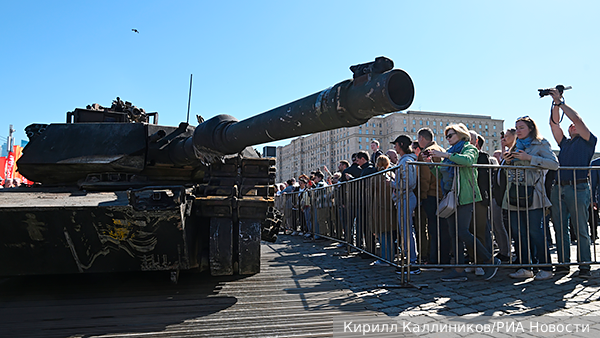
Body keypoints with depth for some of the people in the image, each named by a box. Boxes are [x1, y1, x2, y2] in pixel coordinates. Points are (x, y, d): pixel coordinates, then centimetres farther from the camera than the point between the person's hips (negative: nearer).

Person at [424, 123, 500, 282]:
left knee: (463, 233, -13)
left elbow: (468, 160, -23)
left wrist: (445, 155, -22)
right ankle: (459, 270, 6)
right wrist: (430, 163, 8)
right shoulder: (450, 152, 22)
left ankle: (491, 261, 3)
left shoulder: (469, 148, 1)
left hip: (465, 196, -7)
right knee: (454, 234, 3)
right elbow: (440, 174, 22)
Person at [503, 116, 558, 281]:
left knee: (536, 232, -6)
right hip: (514, 196, 7)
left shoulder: (541, 144, 2)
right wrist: (508, 161, 7)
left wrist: (529, 158, -16)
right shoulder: (516, 147, 21)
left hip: (532, 195, -6)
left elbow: (554, 163, -12)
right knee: (517, 233, 6)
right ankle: (525, 267, 14)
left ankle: (546, 268, 5)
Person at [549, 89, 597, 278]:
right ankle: (563, 263, 11)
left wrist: (561, 102, 2)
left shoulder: (588, 141, 10)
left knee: (581, 230, -4)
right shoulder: (564, 143, 24)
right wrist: (555, 103, 9)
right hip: (558, 189, 5)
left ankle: (584, 266, 0)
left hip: (578, 188, -5)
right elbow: (554, 123, 17)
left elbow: (577, 119, -1)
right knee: (560, 229, 5)